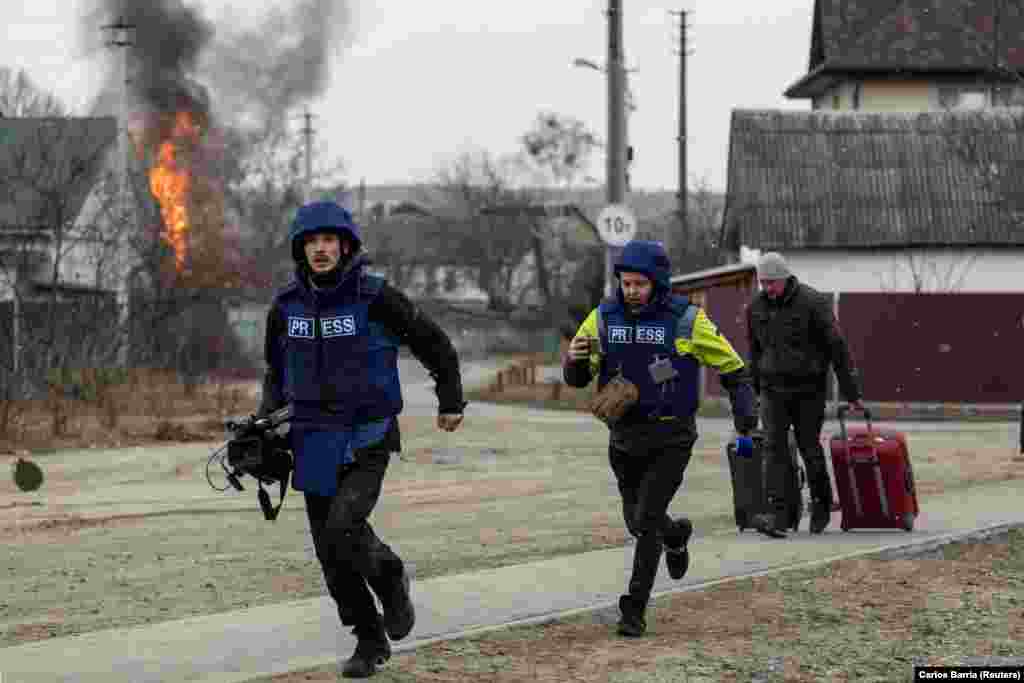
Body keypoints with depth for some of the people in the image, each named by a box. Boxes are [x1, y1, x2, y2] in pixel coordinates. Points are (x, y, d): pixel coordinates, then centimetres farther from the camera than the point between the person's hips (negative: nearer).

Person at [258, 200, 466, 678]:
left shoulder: (375, 298, -11)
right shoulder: (286, 306, 1)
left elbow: (434, 343, 2)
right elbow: (277, 372, 18)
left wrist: (451, 401, 9)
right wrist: (265, 422, 4)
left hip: (367, 440, -4)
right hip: (314, 442, 4)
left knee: (344, 528, -23)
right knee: (331, 553, 4)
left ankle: (389, 579, 9)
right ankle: (371, 642, 21)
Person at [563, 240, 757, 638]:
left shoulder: (686, 319, -9)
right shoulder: (604, 318, -1)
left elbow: (731, 366, 0)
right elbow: (578, 378, 4)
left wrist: (744, 407, -17)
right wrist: (574, 359, -20)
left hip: (671, 439, -4)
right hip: (625, 437, 4)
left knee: (646, 520, -14)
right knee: (637, 523, 15)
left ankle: (635, 610, -4)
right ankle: (676, 534, 50)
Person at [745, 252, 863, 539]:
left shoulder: (813, 303, -12)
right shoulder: (756, 307, 3)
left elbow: (837, 347, -9)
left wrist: (850, 393, -8)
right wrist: (755, 386, 20)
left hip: (808, 388, -3)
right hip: (773, 388, 3)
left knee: (810, 448, 4)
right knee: (774, 448, -10)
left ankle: (821, 507, 25)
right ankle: (775, 515, -18)